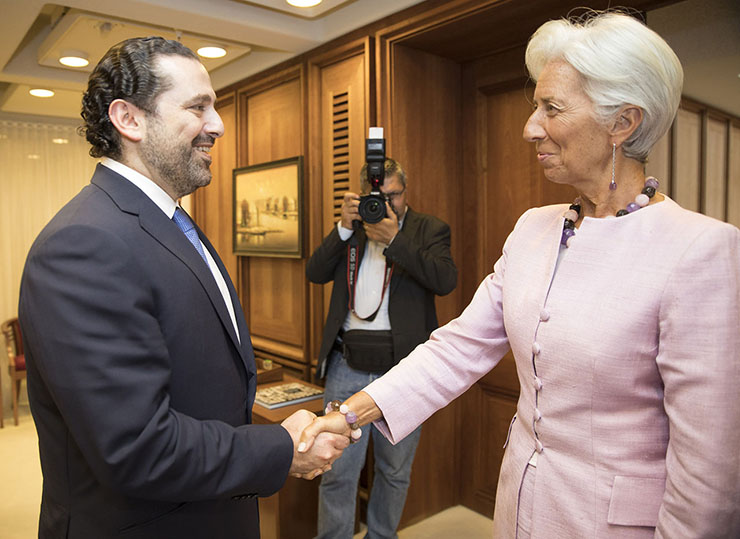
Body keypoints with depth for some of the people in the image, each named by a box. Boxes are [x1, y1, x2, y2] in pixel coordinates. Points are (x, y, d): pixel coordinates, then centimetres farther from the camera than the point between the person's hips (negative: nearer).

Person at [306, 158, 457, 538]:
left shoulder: (429, 229, 3)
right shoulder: (352, 227, 12)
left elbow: (446, 280, -14)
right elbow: (315, 273, 2)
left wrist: (394, 239, -19)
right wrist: (345, 228, -8)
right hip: (348, 367, 1)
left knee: (394, 471, 16)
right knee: (338, 472, 4)